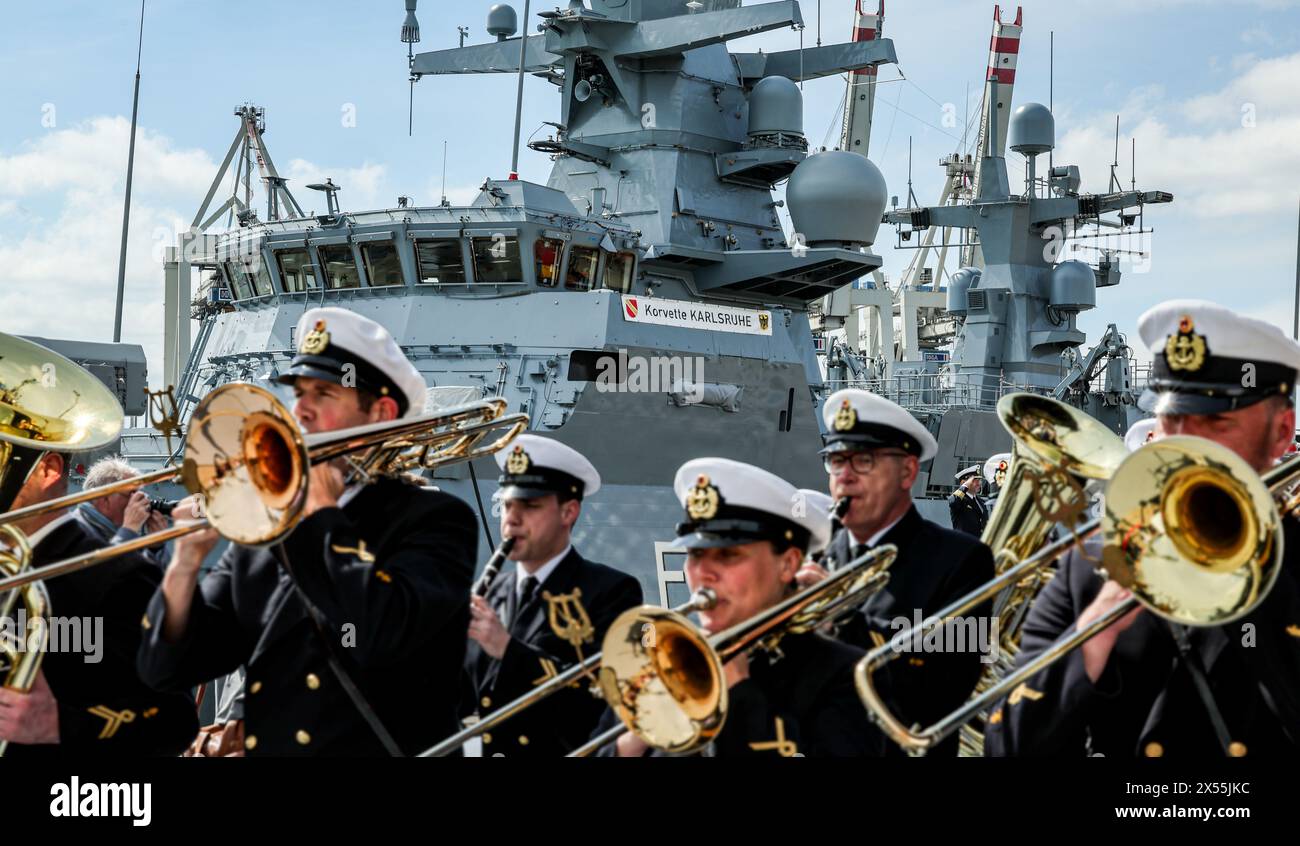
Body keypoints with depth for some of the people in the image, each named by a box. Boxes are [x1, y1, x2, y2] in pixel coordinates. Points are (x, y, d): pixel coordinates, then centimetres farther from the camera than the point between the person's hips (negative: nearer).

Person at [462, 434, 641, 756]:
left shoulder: (612, 592, -2)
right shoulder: (492, 593, 12)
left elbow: (601, 691, -14)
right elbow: (462, 699, 9)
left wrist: (507, 648, -18)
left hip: (570, 751, -3)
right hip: (488, 749, 3)